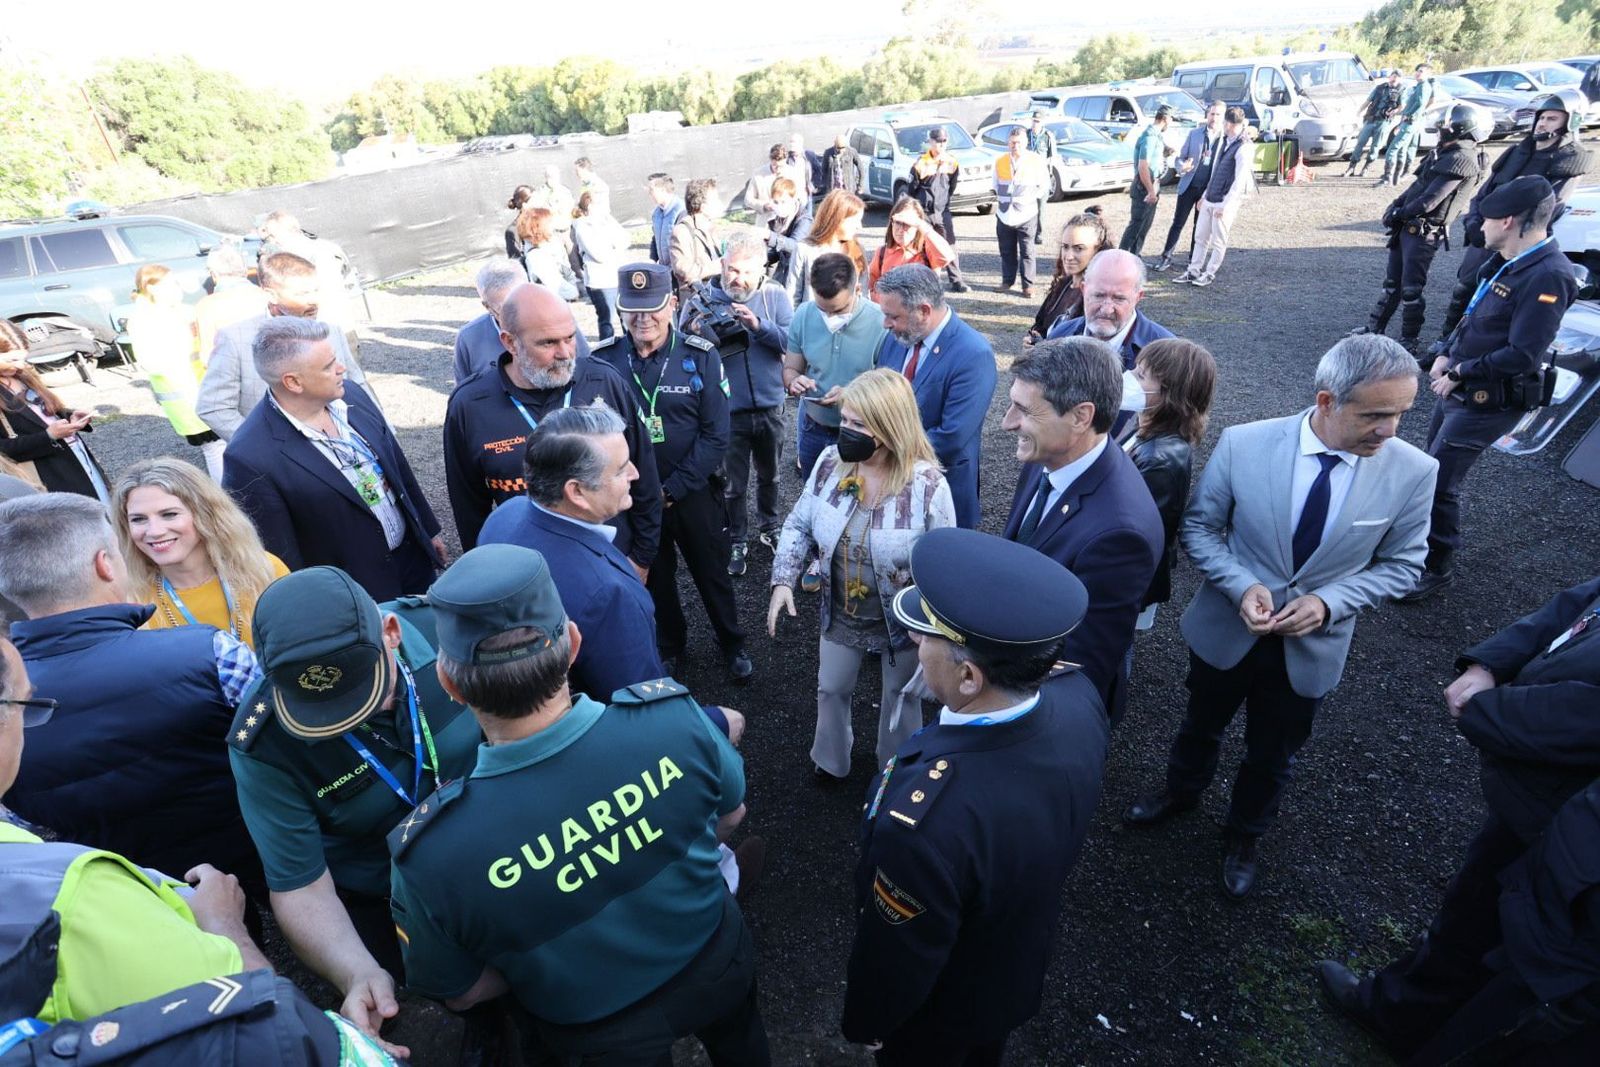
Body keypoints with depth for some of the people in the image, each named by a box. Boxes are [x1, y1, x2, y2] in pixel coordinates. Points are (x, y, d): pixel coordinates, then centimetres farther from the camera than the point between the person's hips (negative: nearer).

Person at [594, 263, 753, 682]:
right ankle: (670, 644, 44)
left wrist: (673, 489, -15)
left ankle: (732, 644, 39)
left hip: (695, 493, -1)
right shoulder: (603, 360, -8)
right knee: (655, 578, 20)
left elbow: (715, 435, -12)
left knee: (713, 575, 15)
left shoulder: (700, 356, -11)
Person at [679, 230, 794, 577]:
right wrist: (695, 335, -31)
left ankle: (769, 528, 46)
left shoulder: (775, 297, -4)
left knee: (768, 475, 23)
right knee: (732, 484, 12)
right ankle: (737, 541, 31)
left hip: (770, 407, 2)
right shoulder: (702, 302, -7)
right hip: (727, 411, -2)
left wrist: (759, 324, -29)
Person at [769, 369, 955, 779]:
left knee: (899, 698, 22)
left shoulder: (927, 484, -27)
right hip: (841, 615, 4)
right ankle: (830, 760, 55)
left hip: (902, 622, -3)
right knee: (830, 688, 24)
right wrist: (783, 580, -12)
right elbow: (799, 525, -2)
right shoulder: (830, 463, -14)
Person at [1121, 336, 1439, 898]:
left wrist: (1328, 602, -21)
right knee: (1202, 725, 26)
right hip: (1226, 629, 0)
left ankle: (1243, 835, 51)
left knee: (1272, 758, 22)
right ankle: (1182, 790, 57)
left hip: (1310, 646, 1)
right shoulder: (1243, 444, -21)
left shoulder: (1414, 472, -17)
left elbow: (1400, 565, -5)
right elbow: (1199, 527, -9)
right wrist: (1241, 587, -24)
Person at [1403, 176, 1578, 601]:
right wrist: (1445, 355, 4)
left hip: (1487, 402, -9)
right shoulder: (1508, 262, 6)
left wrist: (1460, 373, -16)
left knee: (1437, 481, -6)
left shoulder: (1547, 276, -22)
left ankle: (1437, 567, 10)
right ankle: (1425, 537, 39)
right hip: (1459, 389, 9)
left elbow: (1521, 356, -25)